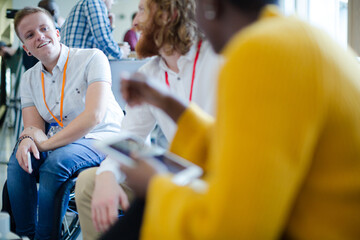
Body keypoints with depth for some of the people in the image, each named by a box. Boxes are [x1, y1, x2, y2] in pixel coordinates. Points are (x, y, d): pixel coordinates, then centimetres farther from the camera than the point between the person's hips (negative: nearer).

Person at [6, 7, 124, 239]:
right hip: (61, 143, 6)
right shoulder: (29, 79, 8)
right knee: (18, 160, -20)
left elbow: (94, 116, -23)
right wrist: (27, 139, -24)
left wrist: (46, 143, -21)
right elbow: (33, 127, 3)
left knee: (56, 162, -32)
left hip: (101, 140, -5)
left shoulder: (92, 58, -12)